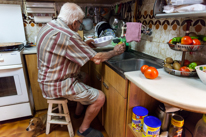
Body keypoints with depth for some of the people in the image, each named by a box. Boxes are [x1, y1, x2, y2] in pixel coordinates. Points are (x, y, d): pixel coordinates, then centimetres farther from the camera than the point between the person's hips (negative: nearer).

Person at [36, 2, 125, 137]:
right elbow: (97, 59, -23)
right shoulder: (67, 36, -29)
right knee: (100, 97, -7)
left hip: (48, 79, 10)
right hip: (57, 85, -10)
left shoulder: (48, 27, 2)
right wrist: (115, 51, -7)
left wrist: (84, 45, 12)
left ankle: (79, 110, 40)